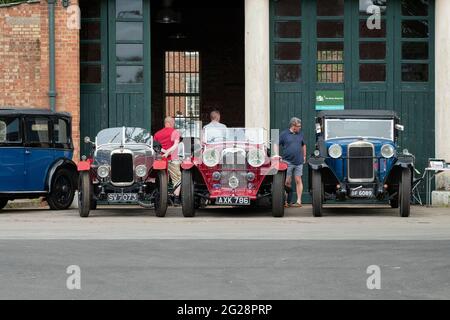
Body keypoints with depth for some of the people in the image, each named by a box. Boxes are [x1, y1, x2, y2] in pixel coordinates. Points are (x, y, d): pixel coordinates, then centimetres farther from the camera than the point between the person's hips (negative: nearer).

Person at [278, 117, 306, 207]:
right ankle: (285, 201, 4)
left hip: (298, 162, 3)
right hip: (288, 162, -3)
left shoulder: (300, 134, 11)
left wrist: (304, 156, 20)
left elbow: (303, 145, 23)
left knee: (298, 181, 1)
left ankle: (299, 201, 2)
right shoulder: (284, 134, 0)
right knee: (287, 182, -2)